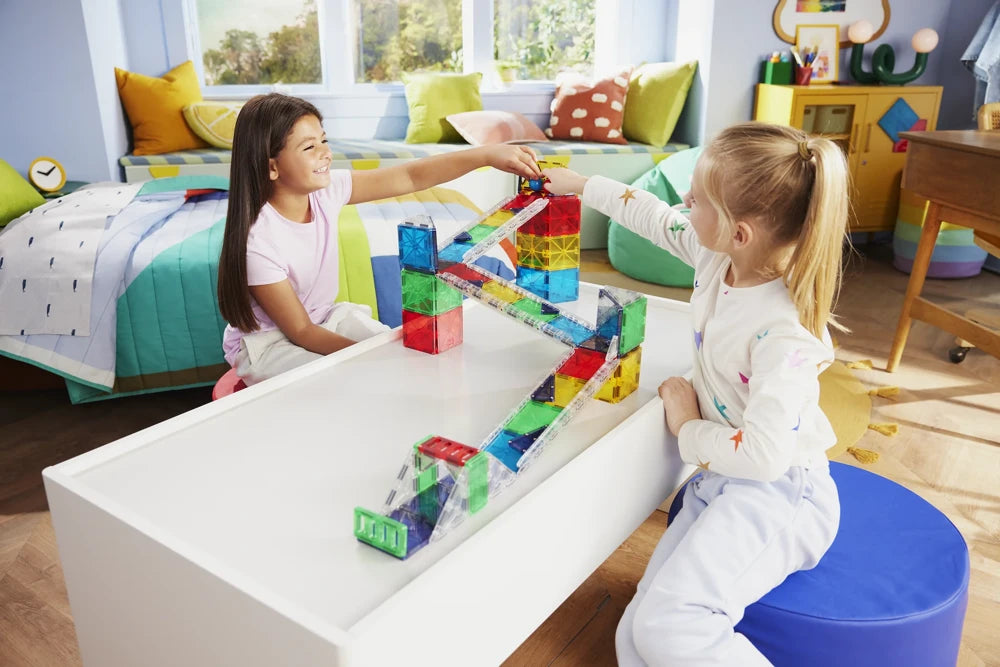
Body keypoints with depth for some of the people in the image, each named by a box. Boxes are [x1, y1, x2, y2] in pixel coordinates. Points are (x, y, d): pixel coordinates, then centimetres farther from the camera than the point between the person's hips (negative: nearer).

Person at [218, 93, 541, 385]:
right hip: (269, 344, -6)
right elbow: (300, 331, -22)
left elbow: (410, 177, -16)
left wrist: (489, 154, -25)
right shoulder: (258, 240, -28)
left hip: (324, 318, 7)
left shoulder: (326, 190, -14)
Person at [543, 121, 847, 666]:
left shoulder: (784, 333, -26)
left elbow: (764, 453, -29)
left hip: (776, 494, -8)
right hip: (718, 482, 8)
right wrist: (581, 185, 29)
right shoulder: (716, 258, -1)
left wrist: (687, 428, -12)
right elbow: (655, 218, 19)